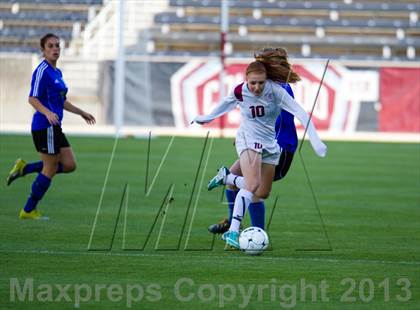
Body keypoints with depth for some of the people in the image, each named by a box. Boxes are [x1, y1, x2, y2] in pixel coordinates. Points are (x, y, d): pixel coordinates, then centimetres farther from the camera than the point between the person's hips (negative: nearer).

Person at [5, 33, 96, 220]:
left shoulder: (57, 72, 16)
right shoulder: (42, 71, -12)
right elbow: (32, 99, -18)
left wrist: (81, 113, 30)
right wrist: (47, 113, -33)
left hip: (54, 127, 9)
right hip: (44, 126, -9)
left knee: (69, 165, 5)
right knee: (50, 169, -4)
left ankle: (24, 169, 13)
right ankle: (28, 210, 7)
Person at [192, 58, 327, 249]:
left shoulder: (274, 90, -18)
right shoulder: (240, 91, -13)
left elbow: (300, 113, -21)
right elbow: (226, 104, 11)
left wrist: (315, 140, -30)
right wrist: (207, 118, 28)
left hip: (269, 143, 3)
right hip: (248, 140, -3)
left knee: (262, 194, 9)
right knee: (252, 184, -26)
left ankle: (227, 178, 35)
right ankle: (233, 232, -30)